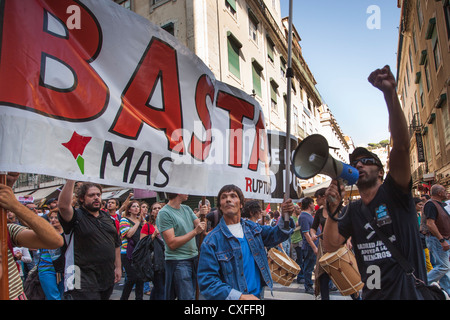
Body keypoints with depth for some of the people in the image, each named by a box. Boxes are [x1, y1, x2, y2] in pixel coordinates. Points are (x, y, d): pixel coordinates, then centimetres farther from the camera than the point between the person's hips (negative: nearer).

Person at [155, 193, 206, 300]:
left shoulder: (187, 209, 9)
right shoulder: (164, 213, -13)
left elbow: (202, 228, 5)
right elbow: (172, 243, -18)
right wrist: (195, 231, -19)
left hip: (194, 258, 7)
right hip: (178, 262, -7)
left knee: (192, 294, 16)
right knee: (188, 297, -6)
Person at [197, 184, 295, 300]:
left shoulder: (251, 227, 3)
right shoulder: (211, 241, -15)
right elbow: (207, 281, -18)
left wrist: (285, 216, -16)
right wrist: (239, 296, -27)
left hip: (258, 294, 5)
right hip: (235, 297, -5)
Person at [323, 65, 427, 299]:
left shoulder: (394, 193, -8)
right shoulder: (352, 211, 5)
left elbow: (401, 146, -24)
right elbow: (330, 246, -4)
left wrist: (390, 93, -33)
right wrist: (333, 209, -17)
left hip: (410, 293, -4)